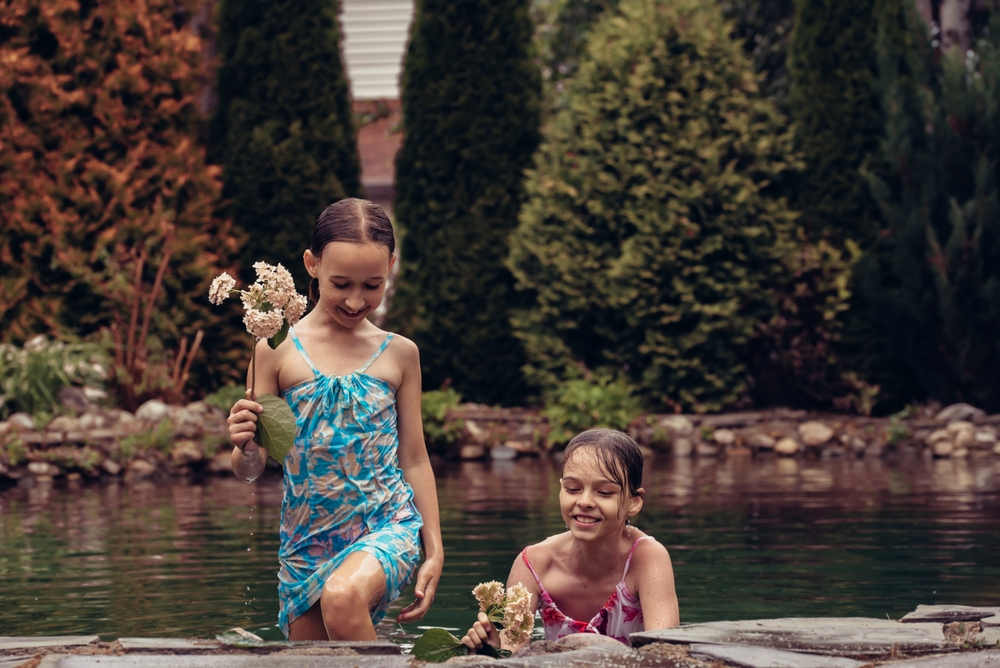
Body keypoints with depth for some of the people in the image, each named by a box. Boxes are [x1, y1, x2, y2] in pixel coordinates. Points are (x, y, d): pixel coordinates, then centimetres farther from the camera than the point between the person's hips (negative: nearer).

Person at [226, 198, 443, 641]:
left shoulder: (398, 354, 4)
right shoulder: (278, 350, 0)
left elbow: (414, 459, 10)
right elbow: (251, 467, 2)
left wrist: (435, 552, 6)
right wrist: (244, 448, -22)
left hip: (387, 526, -2)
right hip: (307, 538, 2)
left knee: (342, 597, -33)